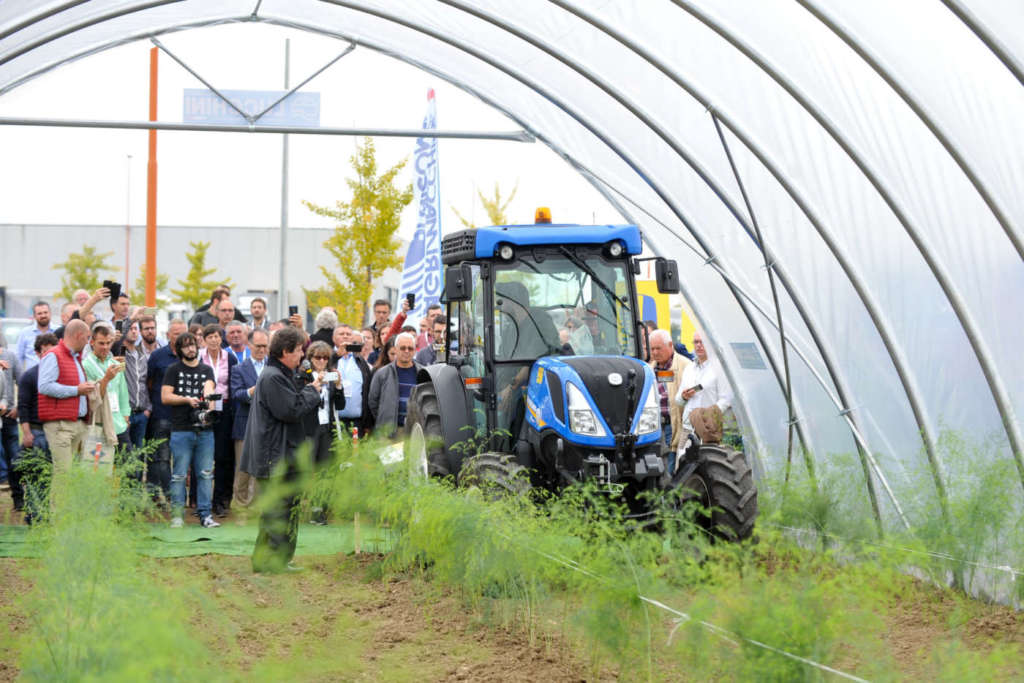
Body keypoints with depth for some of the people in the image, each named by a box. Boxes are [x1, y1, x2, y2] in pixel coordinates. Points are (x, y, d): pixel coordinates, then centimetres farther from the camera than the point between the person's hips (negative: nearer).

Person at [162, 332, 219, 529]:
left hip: (205, 429, 3)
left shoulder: (206, 370, 14)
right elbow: (165, 397, 0)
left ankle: (205, 514, 7)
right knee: (179, 474, -2)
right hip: (181, 429, -3)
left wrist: (207, 397, -27)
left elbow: (208, 388, -5)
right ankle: (176, 515, 4)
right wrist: (187, 399, -11)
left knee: (206, 474, 2)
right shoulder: (174, 370, 7)